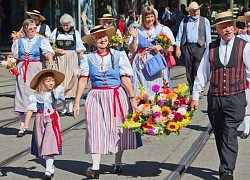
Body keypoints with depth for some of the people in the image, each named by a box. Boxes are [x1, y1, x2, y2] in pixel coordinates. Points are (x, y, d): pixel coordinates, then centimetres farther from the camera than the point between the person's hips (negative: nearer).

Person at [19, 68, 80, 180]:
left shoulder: (55, 92, 0)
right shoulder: (36, 96, -3)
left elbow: (68, 88, -10)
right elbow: (30, 110, -3)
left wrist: (74, 76, -21)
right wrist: (26, 124, -10)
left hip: (52, 121, -1)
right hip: (40, 121, 1)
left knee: (50, 145, -8)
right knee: (42, 146, 9)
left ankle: (48, 171, -6)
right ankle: (51, 166, 30)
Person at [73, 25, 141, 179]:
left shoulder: (118, 56, 1)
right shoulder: (88, 59, 3)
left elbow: (125, 78, -2)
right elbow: (83, 80, 0)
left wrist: (133, 97, -8)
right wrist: (77, 102, -3)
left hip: (117, 96, 0)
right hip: (96, 97, 0)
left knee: (118, 129, 6)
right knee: (96, 129, -6)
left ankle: (118, 163, 21)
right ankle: (95, 167, -9)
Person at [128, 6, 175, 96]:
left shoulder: (163, 29, 4)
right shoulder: (138, 31, 7)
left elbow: (171, 48, 3)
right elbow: (132, 51, 5)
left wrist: (161, 47, -14)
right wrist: (134, 38, -8)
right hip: (142, 66, 1)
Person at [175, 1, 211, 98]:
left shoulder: (205, 21, 8)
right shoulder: (184, 21, 12)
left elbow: (208, 36, 6)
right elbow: (179, 35, 10)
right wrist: (178, 48, 2)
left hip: (199, 47, -2)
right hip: (187, 46, 2)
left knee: (198, 70, -11)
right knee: (189, 70, 5)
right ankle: (191, 91, 12)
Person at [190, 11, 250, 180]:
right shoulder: (211, 48, 6)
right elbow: (202, 73, 8)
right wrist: (195, 96, 8)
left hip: (236, 98, -3)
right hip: (214, 98, 4)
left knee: (229, 134, -13)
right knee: (219, 135, 11)